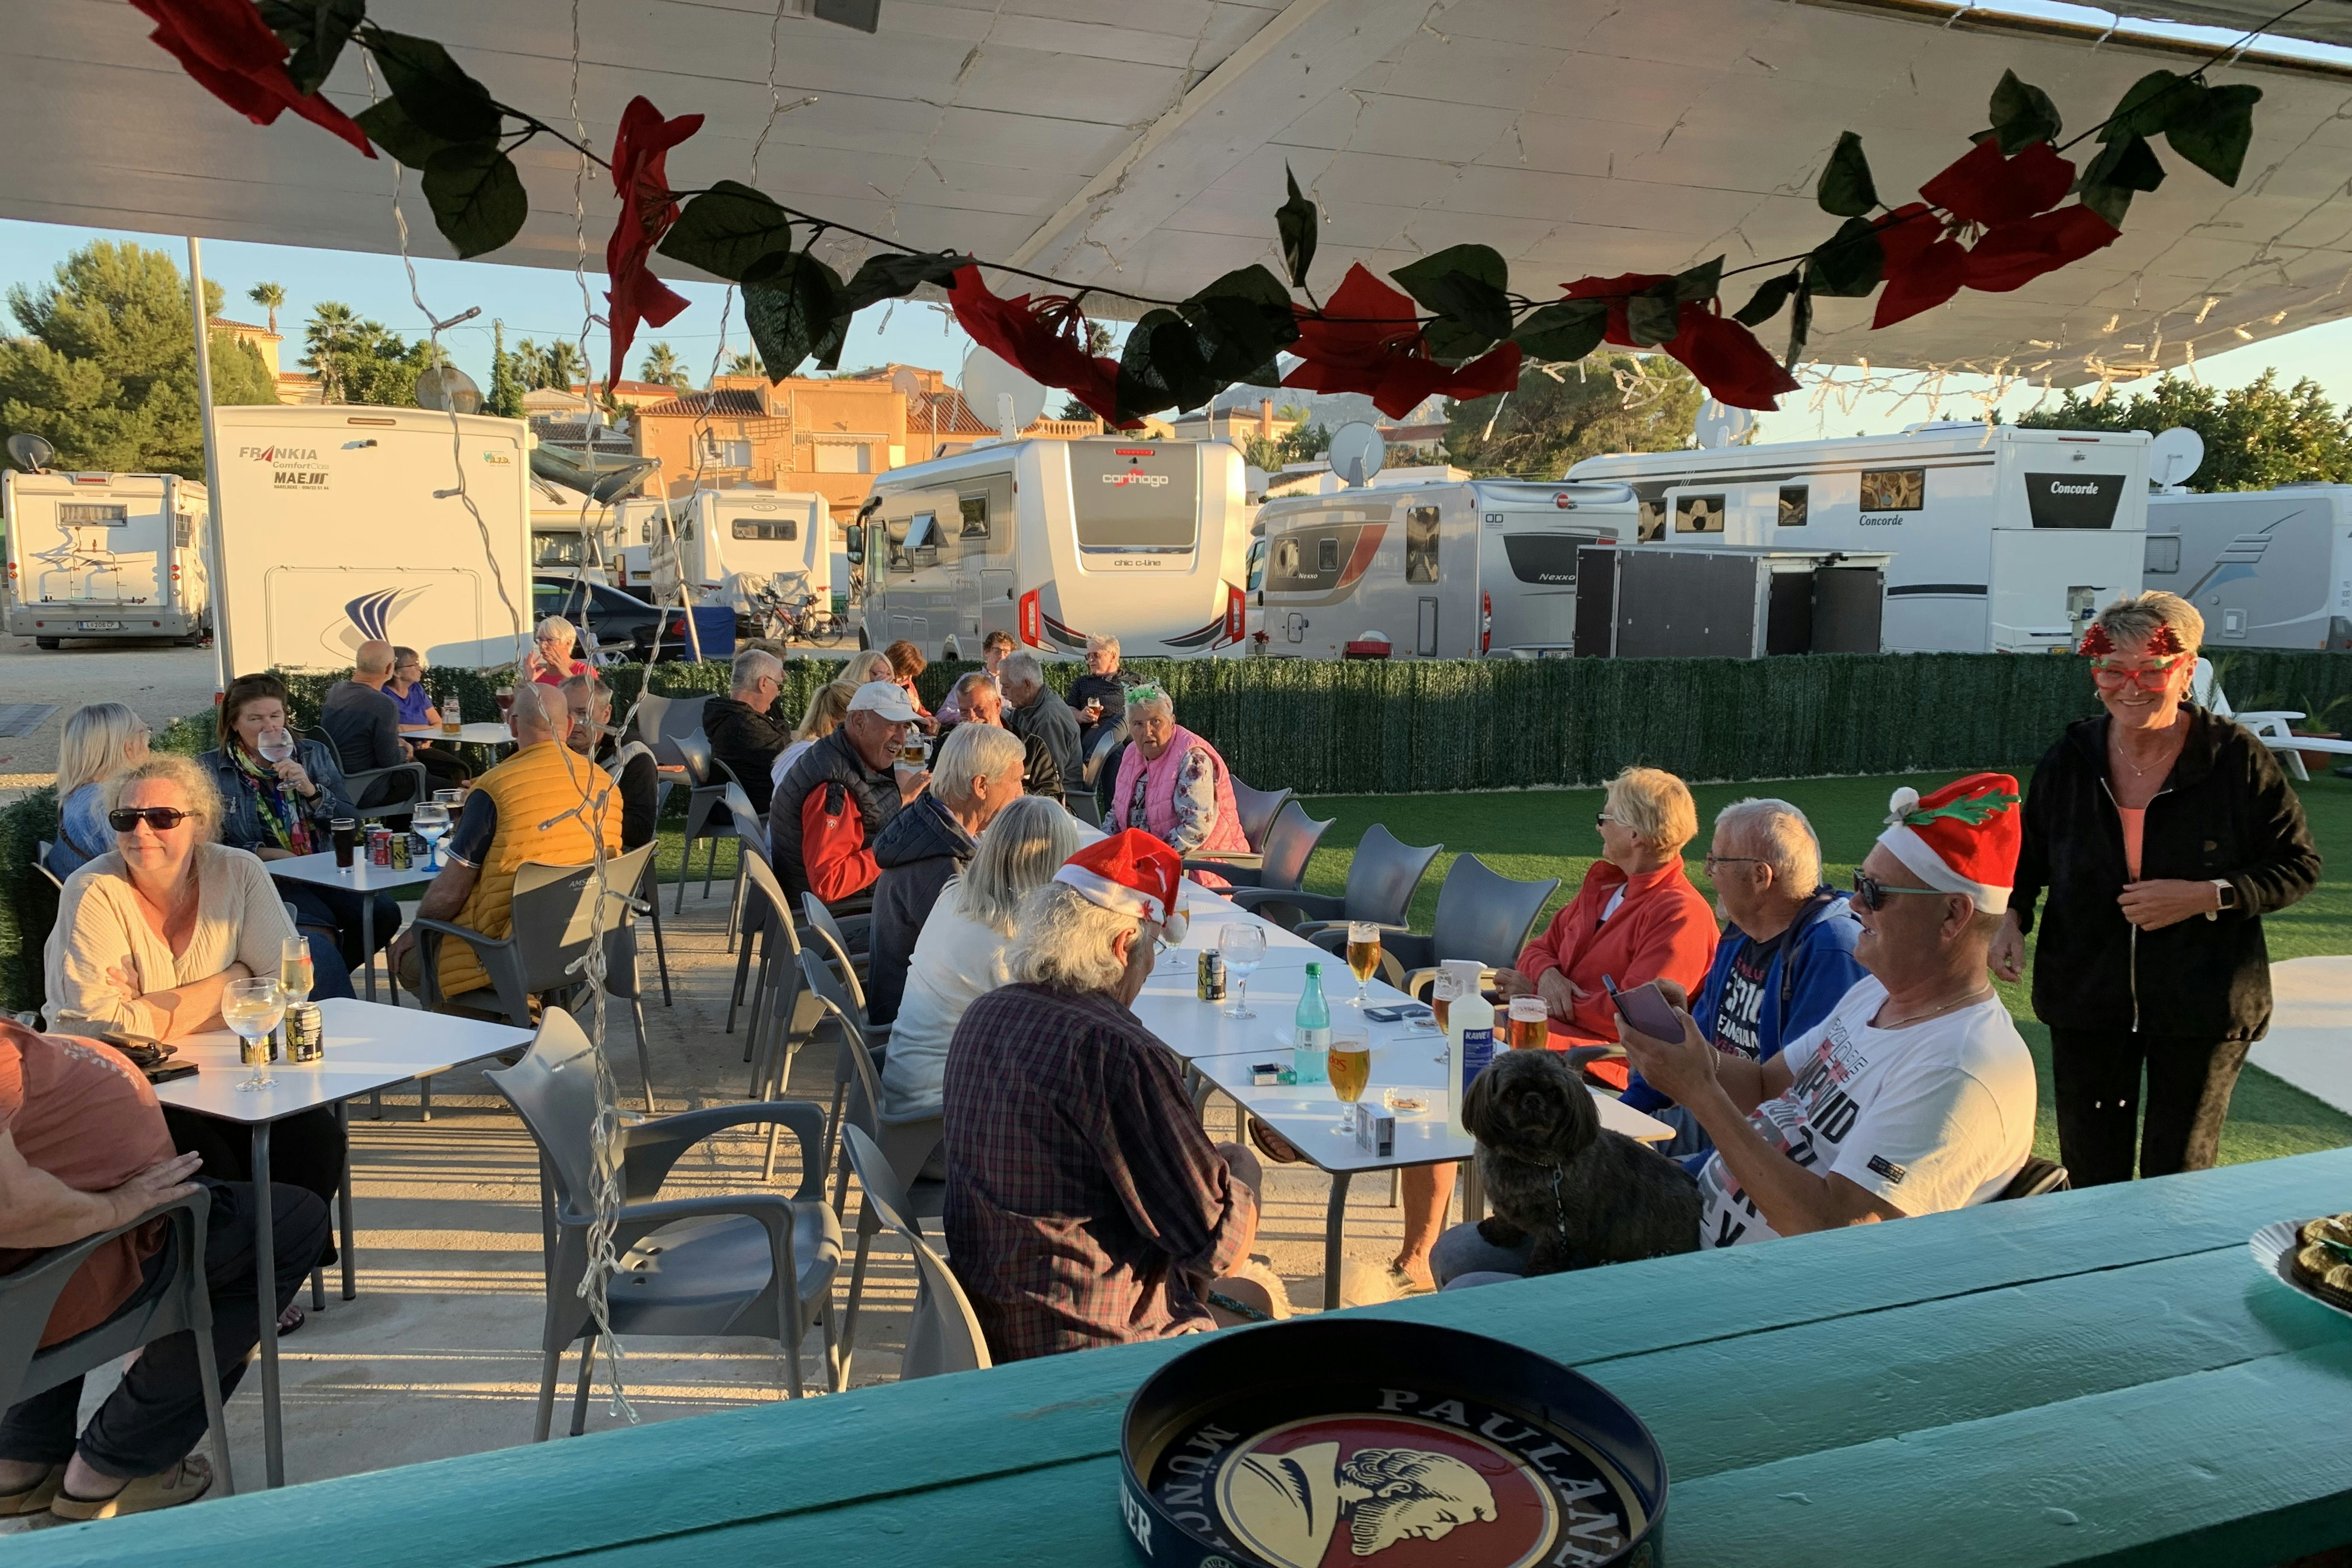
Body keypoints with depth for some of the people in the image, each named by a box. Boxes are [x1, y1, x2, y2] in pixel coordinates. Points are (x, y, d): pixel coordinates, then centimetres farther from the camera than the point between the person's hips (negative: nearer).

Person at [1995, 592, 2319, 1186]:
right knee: (2090, 1175, 12)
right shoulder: (2070, 759, -1)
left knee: (2178, 1177, 11)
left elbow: (2299, 865, -3)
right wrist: (2012, 916, -5)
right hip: (2087, 1001, 2)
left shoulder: (2237, 759, -9)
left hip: (2201, 1005, -2)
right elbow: (2030, 853, 13)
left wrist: (2208, 896, -19)